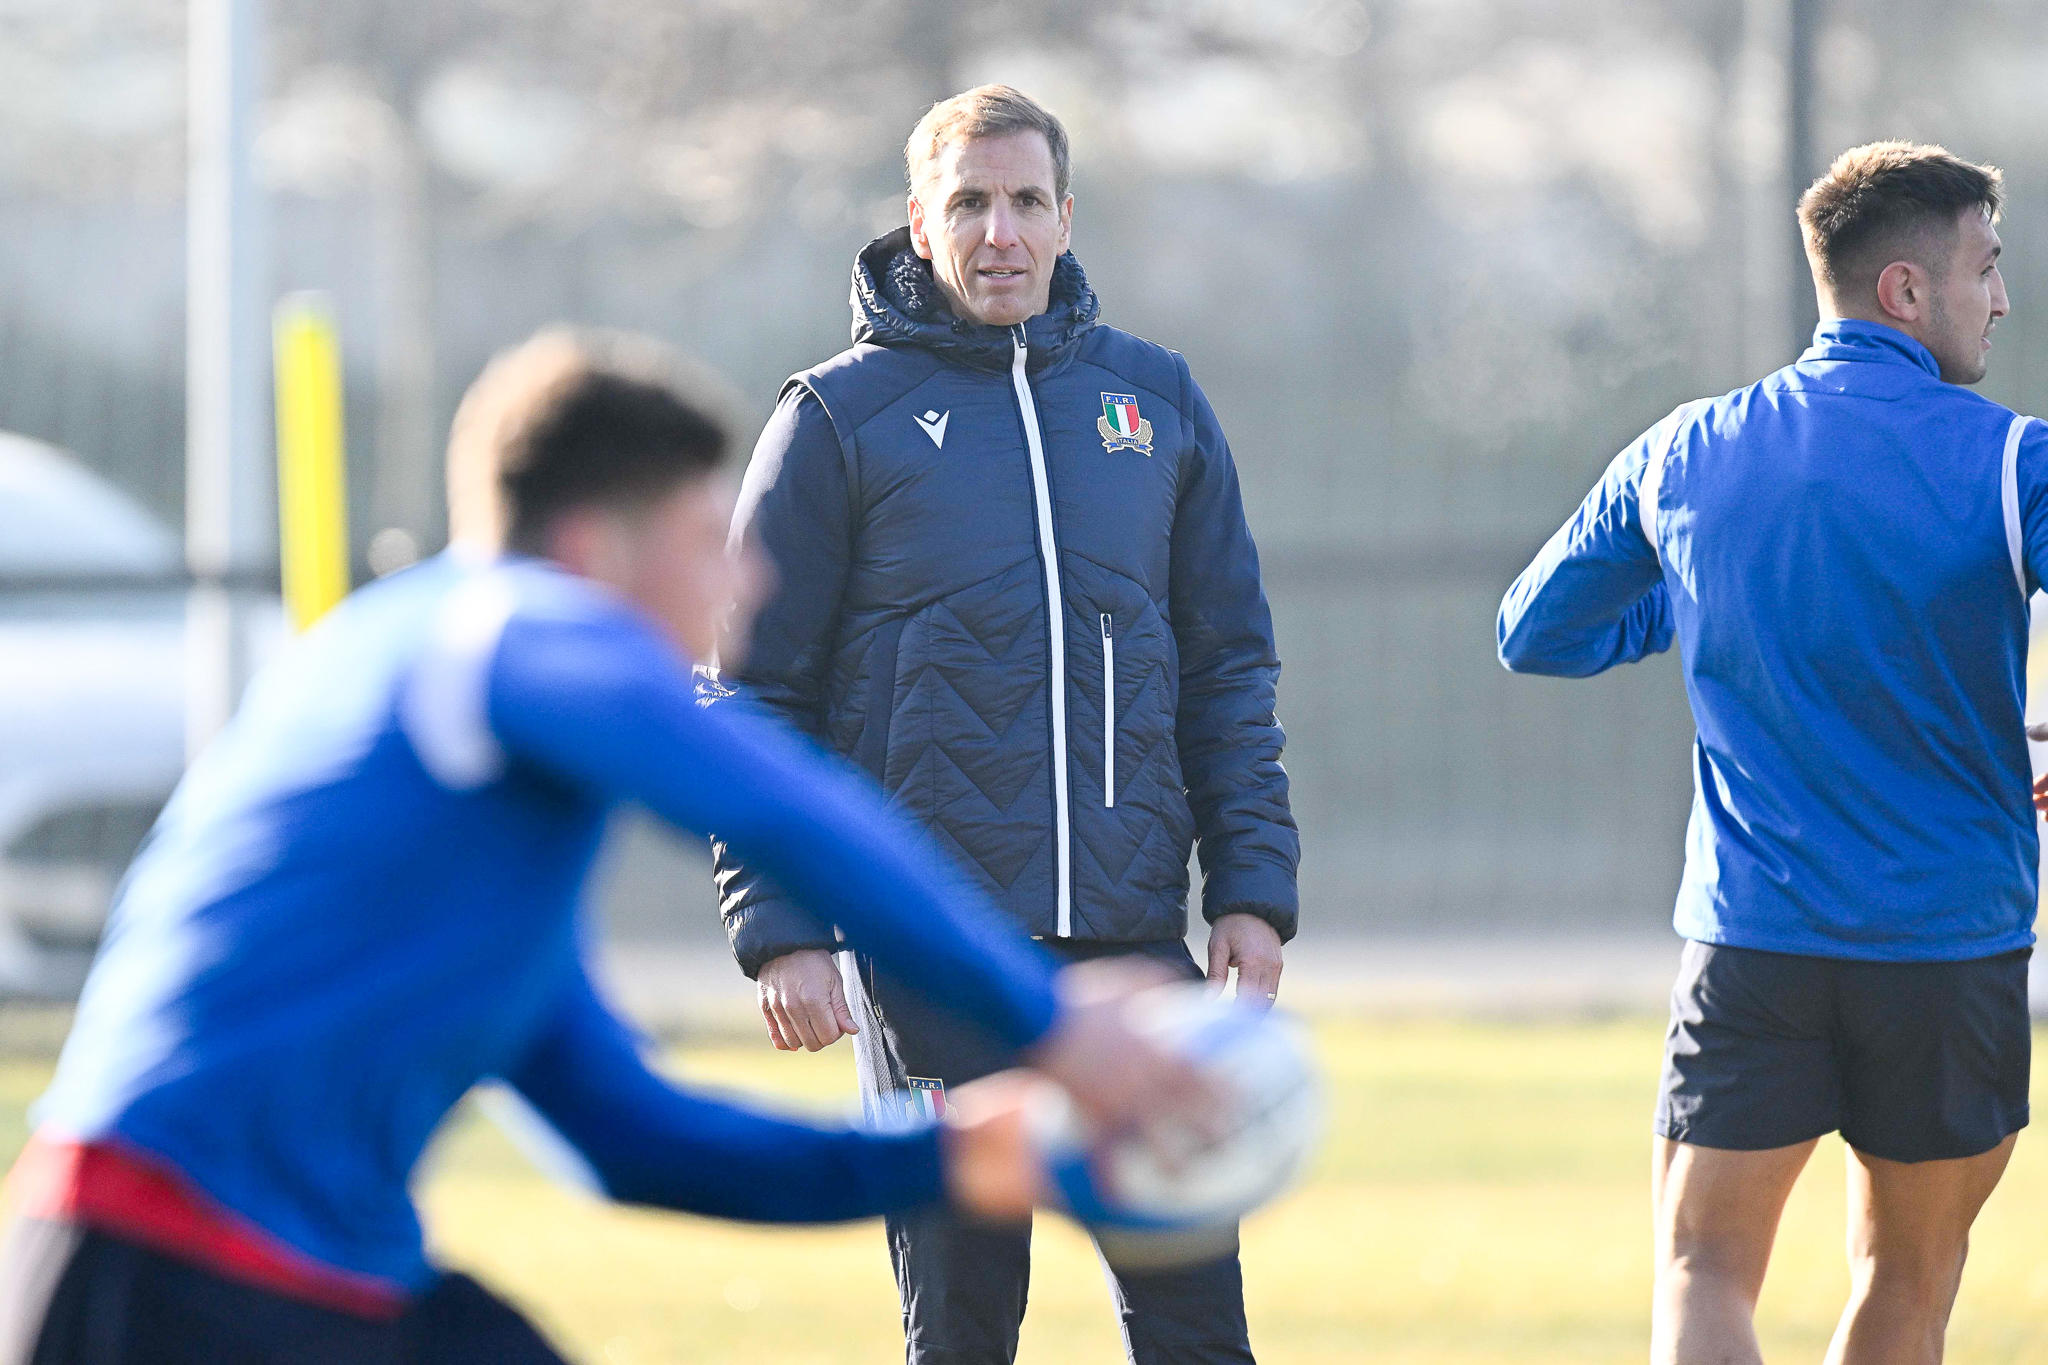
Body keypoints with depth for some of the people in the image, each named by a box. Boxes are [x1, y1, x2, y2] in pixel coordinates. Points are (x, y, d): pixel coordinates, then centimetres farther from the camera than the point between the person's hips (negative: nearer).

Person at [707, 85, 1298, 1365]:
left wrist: (1255, 888, 5)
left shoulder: (1153, 398, 11)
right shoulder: (842, 417, 0)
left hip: (1136, 928, 3)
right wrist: (781, 926, -8)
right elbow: (754, 694, 0)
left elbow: (1231, 666, 14)